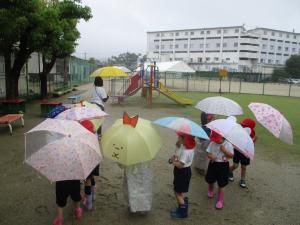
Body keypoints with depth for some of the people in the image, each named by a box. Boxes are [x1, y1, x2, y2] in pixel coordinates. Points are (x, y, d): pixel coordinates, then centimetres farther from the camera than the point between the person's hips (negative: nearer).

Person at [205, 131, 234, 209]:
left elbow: (231, 155, -11)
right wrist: (211, 156, -23)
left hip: (223, 165, -3)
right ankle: (210, 191, 54)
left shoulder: (228, 144, -14)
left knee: (221, 184, 5)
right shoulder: (212, 143, -6)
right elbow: (209, 153, 0)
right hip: (213, 163, 3)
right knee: (210, 180, 20)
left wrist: (224, 150, -26)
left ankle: (220, 200, 24)